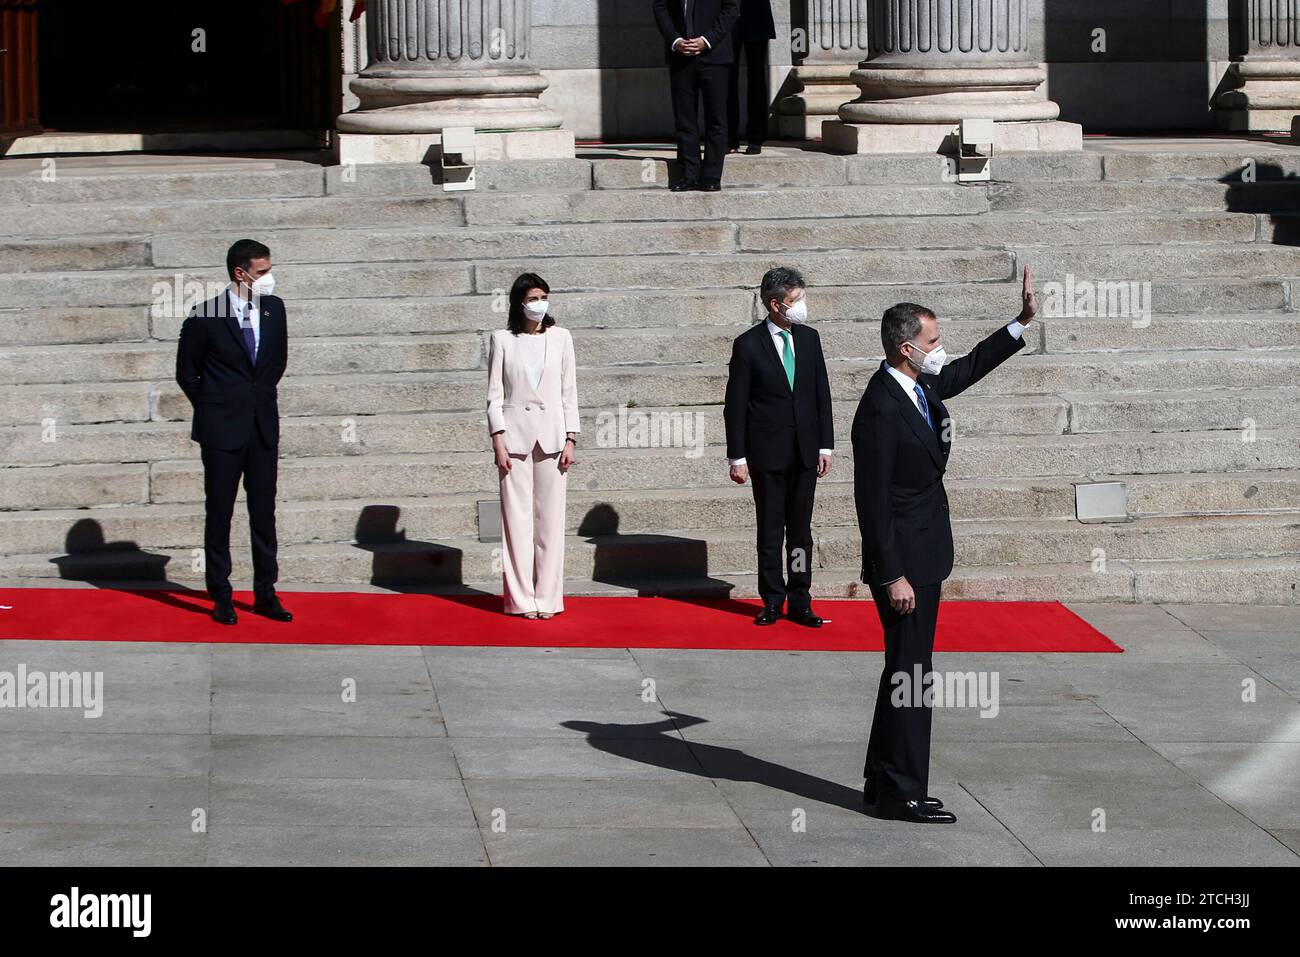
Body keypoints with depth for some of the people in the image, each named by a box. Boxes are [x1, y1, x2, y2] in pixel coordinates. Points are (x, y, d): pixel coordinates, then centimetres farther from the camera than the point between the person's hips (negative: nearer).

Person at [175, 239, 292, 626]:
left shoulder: (274, 309, 4)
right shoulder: (205, 317, -10)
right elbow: (187, 372, 1)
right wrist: (212, 409, 6)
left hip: (264, 427, 4)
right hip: (223, 431, -4)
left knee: (264, 513, 6)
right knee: (219, 513, 3)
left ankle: (265, 594, 13)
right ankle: (220, 597, 9)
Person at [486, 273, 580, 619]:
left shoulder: (560, 338, 9)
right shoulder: (502, 340, 4)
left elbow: (569, 392, 8)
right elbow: (495, 394, 3)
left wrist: (570, 440, 0)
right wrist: (498, 442, -6)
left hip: (551, 435, 1)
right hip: (515, 434, -1)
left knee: (550, 518, 1)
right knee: (517, 517, -2)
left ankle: (547, 597, 5)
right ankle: (522, 598, 1)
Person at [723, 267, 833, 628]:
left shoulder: (809, 338, 6)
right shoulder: (748, 345, -7)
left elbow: (822, 394, 11)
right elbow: (735, 405, -5)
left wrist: (826, 444, 6)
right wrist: (737, 456, -7)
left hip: (805, 450, 4)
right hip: (767, 452, -4)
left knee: (801, 529, 7)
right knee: (770, 529, 3)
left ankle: (799, 601, 12)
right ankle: (772, 601, 11)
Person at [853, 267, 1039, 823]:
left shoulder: (923, 386, 5)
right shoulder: (881, 410, -22)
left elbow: (970, 367, 26)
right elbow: (872, 501, -22)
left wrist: (1024, 320, 20)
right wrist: (893, 575, -22)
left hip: (923, 553, 10)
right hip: (904, 558, -10)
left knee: (906, 670, 15)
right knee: (910, 675, -5)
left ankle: (883, 783, 23)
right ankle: (902, 793, 2)